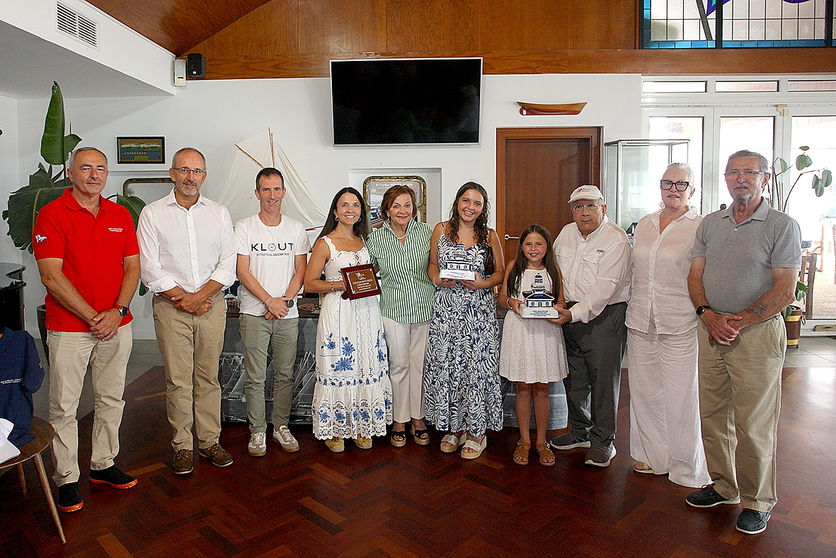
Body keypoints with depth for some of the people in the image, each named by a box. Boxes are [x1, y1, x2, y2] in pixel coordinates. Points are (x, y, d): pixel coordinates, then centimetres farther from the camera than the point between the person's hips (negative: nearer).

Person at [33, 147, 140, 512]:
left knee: (111, 399, 13)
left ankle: (103, 465, 29)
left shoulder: (120, 215, 9)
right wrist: (93, 317, -14)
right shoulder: (52, 214, -6)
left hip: (116, 326, 5)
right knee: (64, 407, 4)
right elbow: (51, 277, -12)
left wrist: (117, 311, -7)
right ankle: (67, 479, 18)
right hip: (68, 328, -4)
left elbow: (132, 267, 7)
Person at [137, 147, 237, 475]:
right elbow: (150, 269, -3)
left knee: (208, 377, 7)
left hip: (212, 304, 2)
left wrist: (198, 297, -8)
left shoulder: (219, 213, 8)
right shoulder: (153, 214, 3)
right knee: (178, 379, 1)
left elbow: (228, 266, 3)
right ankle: (182, 446, 14)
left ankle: (210, 440, 18)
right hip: (170, 305, -1)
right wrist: (184, 299, -8)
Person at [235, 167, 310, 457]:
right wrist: (270, 301, -12)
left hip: (288, 314, 2)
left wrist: (285, 300, -8)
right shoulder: (244, 227, 1)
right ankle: (257, 431, 16)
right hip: (254, 313, -2)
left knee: (285, 375, 9)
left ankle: (281, 426, 23)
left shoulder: (296, 228, 8)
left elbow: (301, 271, 6)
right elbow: (242, 272, -5)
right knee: (255, 378, 2)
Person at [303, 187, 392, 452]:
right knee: (338, 369, -1)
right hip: (338, 312, -5)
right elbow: (310, 283, -4)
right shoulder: (325, 243, -2)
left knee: (368, 367, 7)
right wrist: (339, 284, -17)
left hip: (366, 309, 5)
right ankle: (334, 429, 15)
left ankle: (362, 426, 21)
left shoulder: (364, 241, 14)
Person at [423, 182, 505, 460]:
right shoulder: (441, 230, 6)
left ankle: (476, 430, 15)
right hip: (446, 309, 1)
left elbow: (500, 272, 8)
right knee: (445, 366, 4)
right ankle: (453, 426, 21)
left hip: (479, 311, -1)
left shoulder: (490, 236, 4)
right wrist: (439, 280, -8)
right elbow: (432, 264, 13)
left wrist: (482, 283, -11)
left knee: (477, 367, -1)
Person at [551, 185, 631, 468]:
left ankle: (602, 440, 13)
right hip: (570, 313, 6)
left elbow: (604, 287, -20)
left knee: (603, 378, -2)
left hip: (605, 315, -6)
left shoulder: (615, 238, -11)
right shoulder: (566, 234, 10)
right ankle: (580, 431, 30)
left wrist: (575, 314, -25)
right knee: (573, 377, 12)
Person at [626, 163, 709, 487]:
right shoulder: (644, 224, 12)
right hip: (640, 321, 5)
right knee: (644, 391, 12)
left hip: (680, 325, -5)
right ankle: (652, 456, 30)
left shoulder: (700, 227, -5)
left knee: (680, 395, 1)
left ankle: (686, 466, 20)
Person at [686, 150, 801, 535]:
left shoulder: (782, 226, -4)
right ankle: (723, 486, 28)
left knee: (754, 423, 1)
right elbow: (695, 275, 8)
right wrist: (708, 315, -8)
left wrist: (738, 322, -14)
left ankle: (757, 500, 19)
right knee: (712, 414, 11)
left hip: (757, 332, -5)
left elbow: (785, 290, -9)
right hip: (710, 330, 5)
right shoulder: (710, 224, 11)